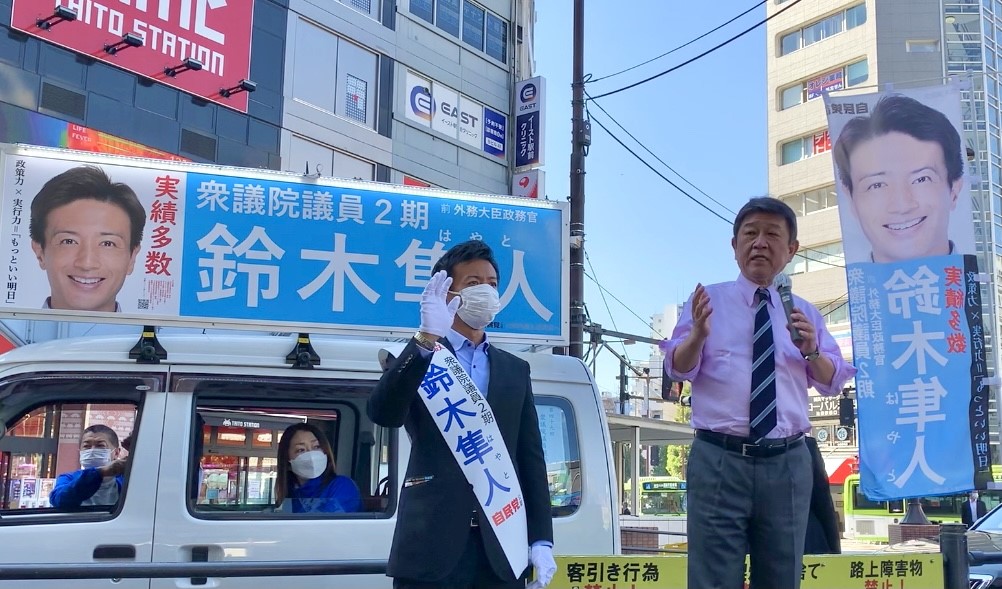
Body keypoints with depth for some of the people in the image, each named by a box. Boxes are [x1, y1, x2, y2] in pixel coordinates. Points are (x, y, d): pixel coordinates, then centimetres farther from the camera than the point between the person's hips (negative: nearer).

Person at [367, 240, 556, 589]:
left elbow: (531, 459, 11)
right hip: (432, 544, -3)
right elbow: (383, 414, -14)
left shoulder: (515, 370, 16)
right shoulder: (414, 359, 6)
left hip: (502, 545, 3)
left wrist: (541, 538, 3)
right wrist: (426, 340, -24)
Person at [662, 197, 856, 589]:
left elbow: (833, 383, 11)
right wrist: (698, 334, -24)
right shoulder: (708, 300, 6)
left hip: (787, 463, 3)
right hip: (719, 459, -3)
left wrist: (811, 350, -9)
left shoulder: (805, 313, 15)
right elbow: (677, 370, -4)